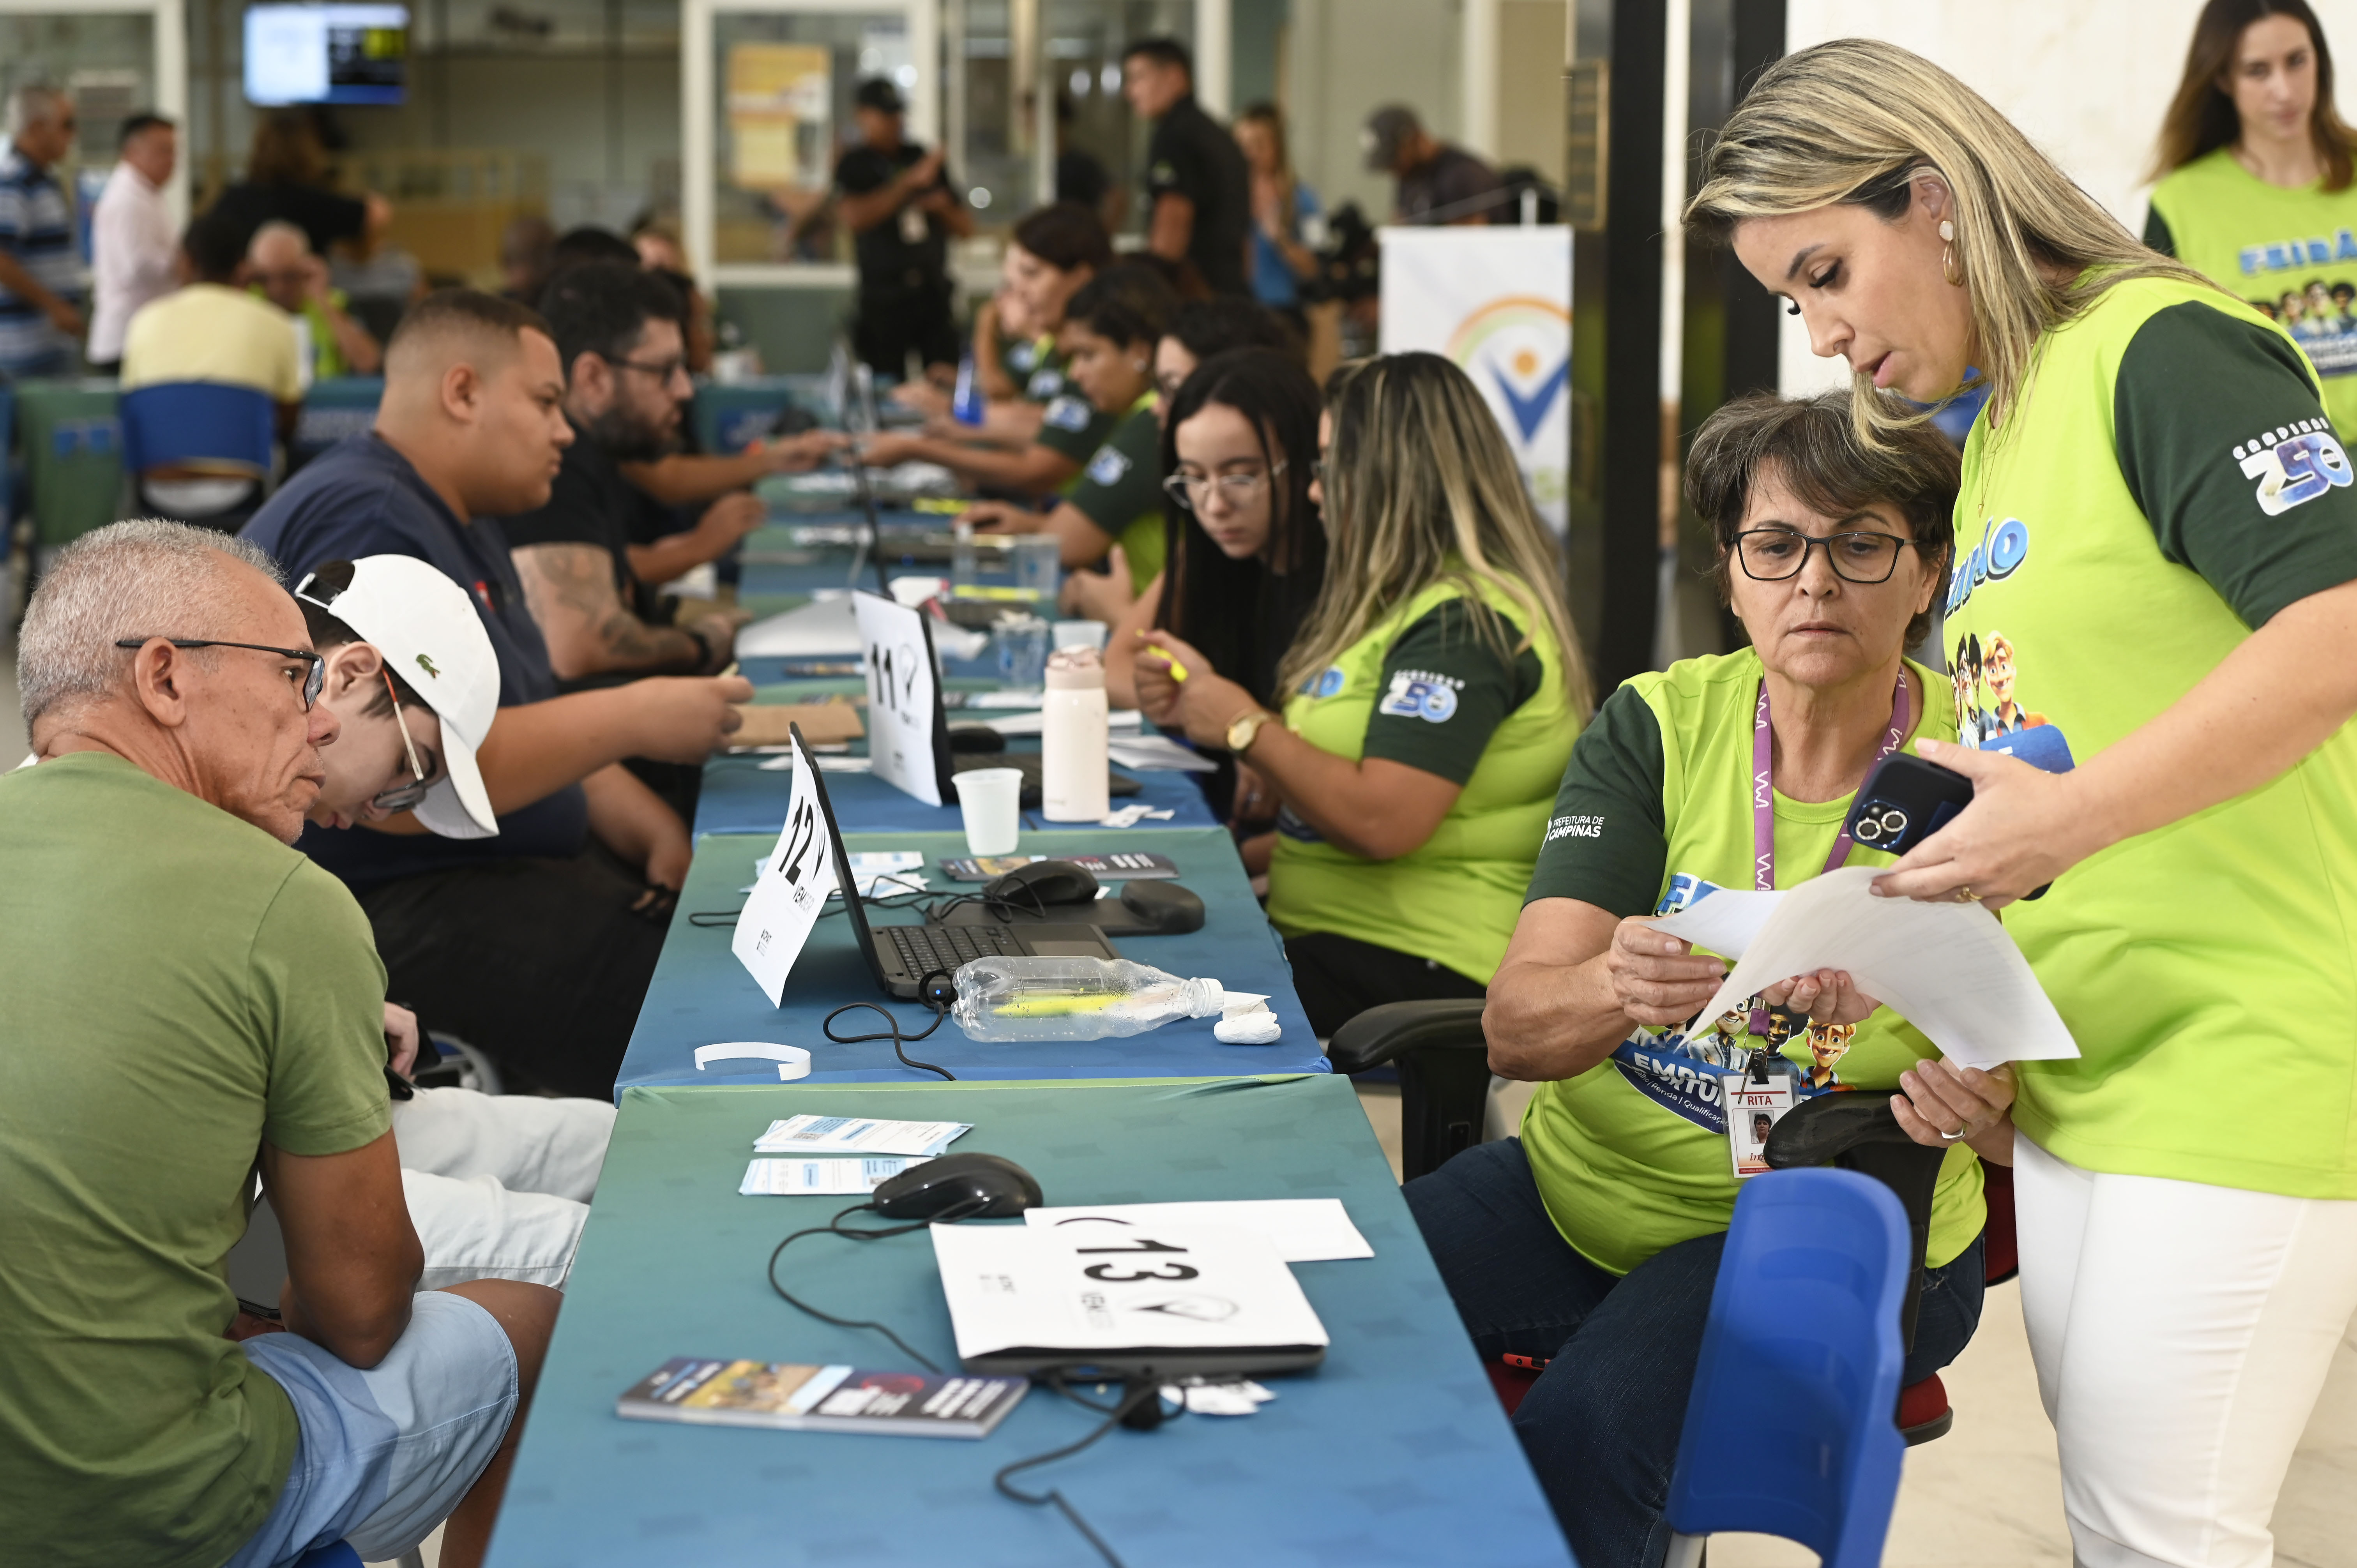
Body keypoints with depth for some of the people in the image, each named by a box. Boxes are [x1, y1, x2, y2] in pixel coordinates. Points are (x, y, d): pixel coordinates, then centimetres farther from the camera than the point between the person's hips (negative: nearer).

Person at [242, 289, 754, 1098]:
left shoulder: (462, 522, 19)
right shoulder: (361, 520, -16)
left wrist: (653, 833, 5)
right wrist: (631, 718, -19)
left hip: (513, 866, 11)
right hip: (395, 909, -11)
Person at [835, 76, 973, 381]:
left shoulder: (924, 158, 13)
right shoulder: (854, 164, 0)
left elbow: (966, 228, 18)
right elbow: (856, 218, -20)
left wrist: (943, 206, -6)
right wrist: (910, 182, -22)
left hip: (933, 292, 3)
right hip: (883, 296, -3)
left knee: (946, 379, -12)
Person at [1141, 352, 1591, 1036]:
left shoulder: (1465, 621, -15)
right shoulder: (1409, 599, 18)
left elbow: (1382, 822, -24)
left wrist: (1246, 726, -11)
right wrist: (1206, 696, 15)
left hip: (1419, 972, -10)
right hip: (1329, 938, 10)